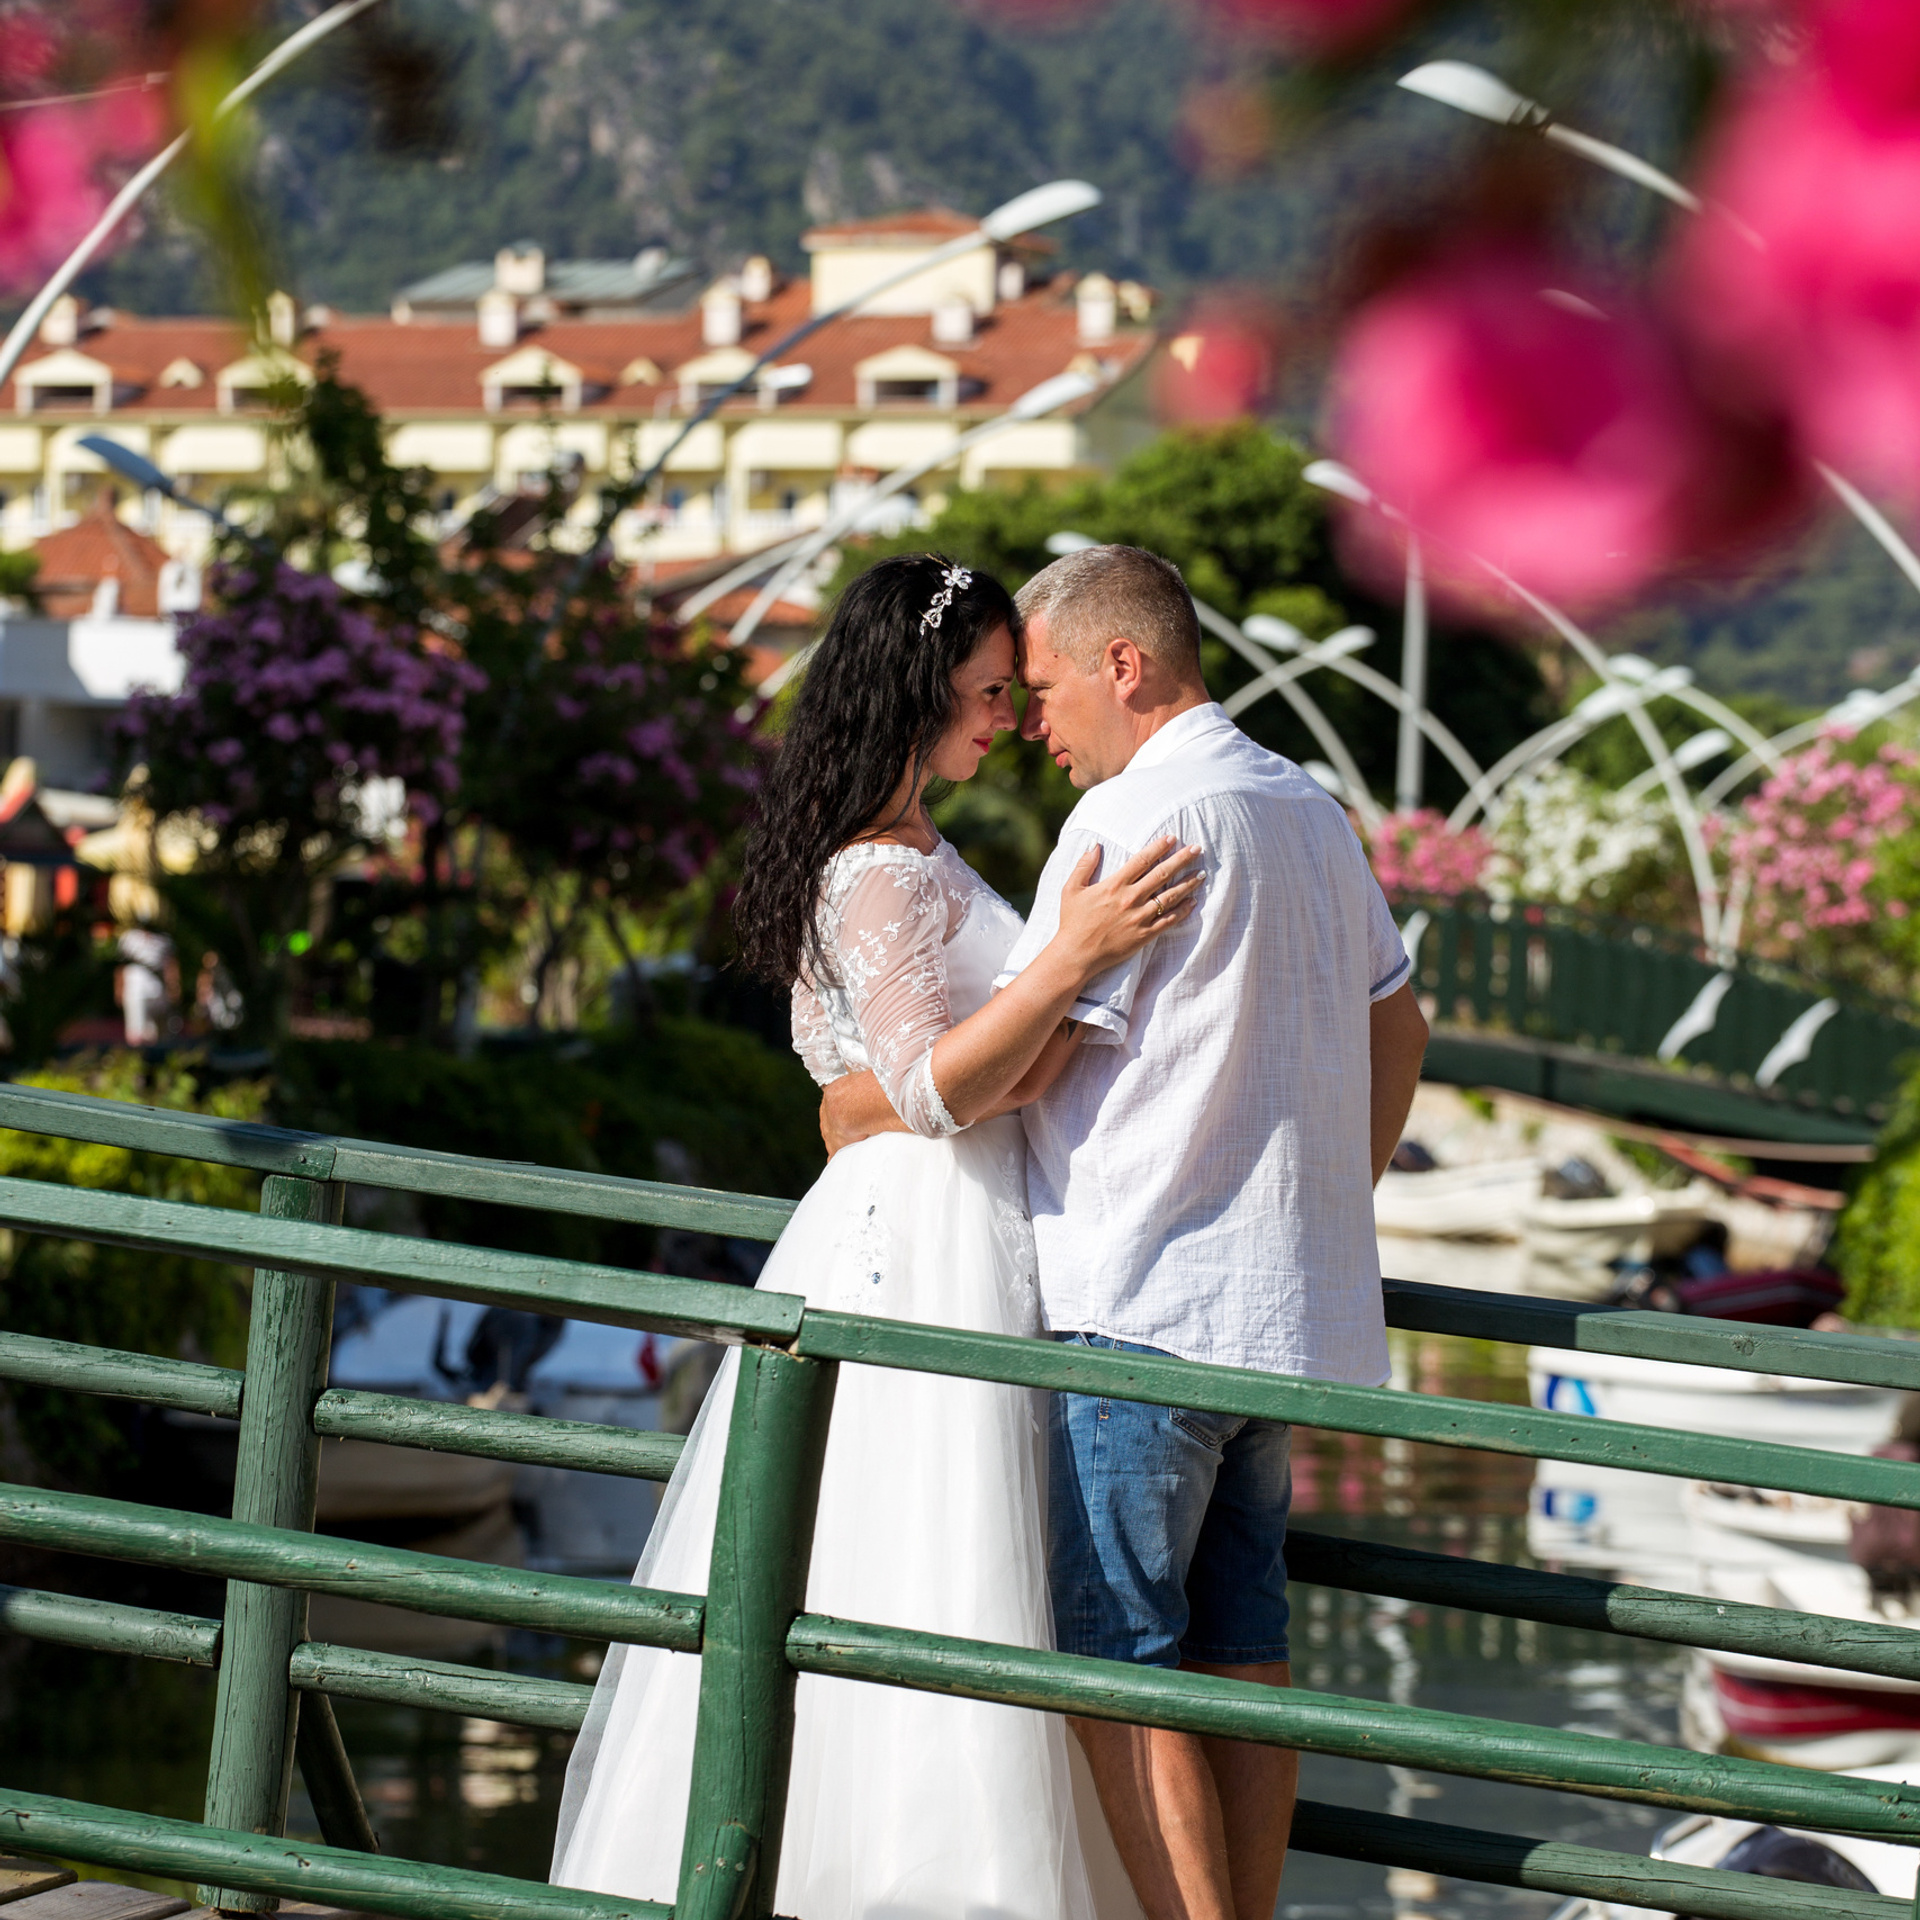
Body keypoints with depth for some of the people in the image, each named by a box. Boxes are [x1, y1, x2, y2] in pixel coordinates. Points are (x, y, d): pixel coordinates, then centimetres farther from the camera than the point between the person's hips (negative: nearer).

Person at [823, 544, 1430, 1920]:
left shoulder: (1143, 813, -13)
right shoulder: (1310, 812, 15)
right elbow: (1397, 1024, 26)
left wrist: (856, 1105, 4)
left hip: (1145, 1305, -9)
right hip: (1286, 1298, 9)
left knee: (1115, 1657, -5)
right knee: (1240, 1649, 10)